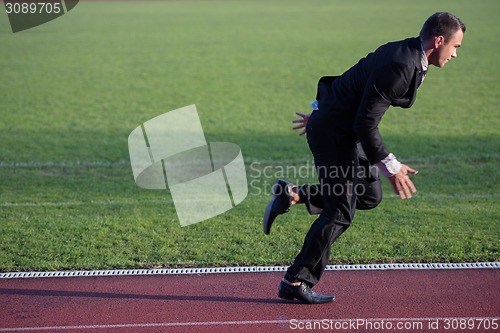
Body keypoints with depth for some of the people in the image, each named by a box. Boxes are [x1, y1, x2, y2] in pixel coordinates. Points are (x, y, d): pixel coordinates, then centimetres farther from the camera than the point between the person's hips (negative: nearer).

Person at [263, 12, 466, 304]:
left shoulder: (404, 54, 7)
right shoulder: (398, 66, -25)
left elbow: (355, 87, 17)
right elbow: (365, 122, -26)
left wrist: (324, 115, 25)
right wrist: (389, 165, -22)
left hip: (338, 126, 10)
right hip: (333, 134, -10)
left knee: (370, 196, 12)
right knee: (340, 212, -5)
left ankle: (292, 195, 12)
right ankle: (295, 282, 4)